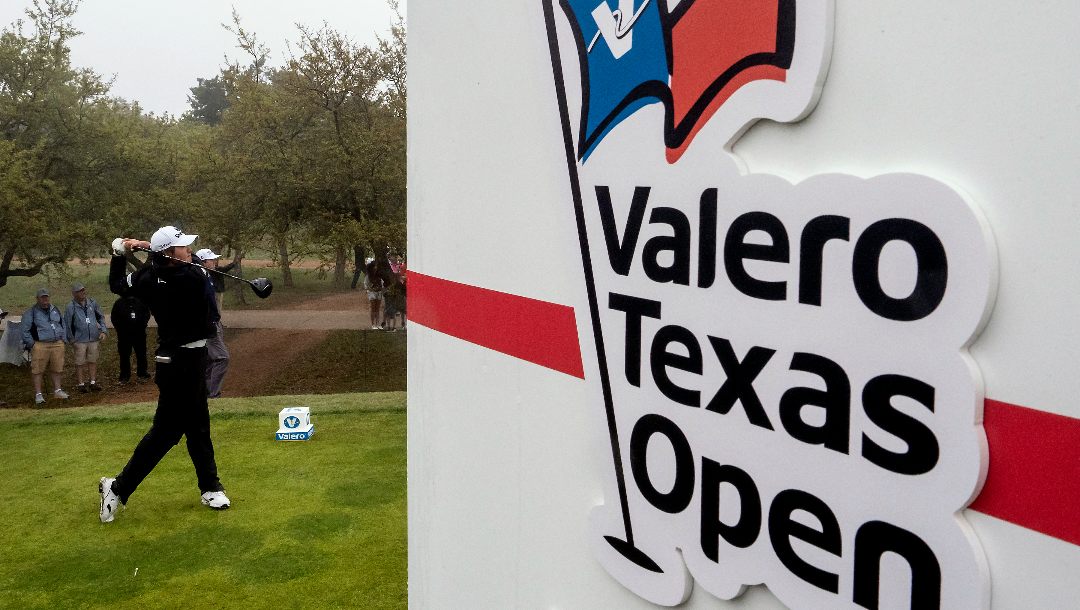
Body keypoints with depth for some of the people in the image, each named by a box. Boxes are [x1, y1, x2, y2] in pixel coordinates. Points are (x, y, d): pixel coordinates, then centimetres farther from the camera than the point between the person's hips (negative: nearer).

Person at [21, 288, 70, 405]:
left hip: (57, 344, 4)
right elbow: (25, 331, -1)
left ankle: (57, 390, 19)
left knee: (57, 369, 8)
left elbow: (63, 324, 24)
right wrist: (32, 344, -7)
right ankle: (38, 394, 2)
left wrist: (63, 339, 14)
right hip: (40, 346, -4)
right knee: (38, 370, -3)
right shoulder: (31, 313, 0)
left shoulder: (55, 310, 16)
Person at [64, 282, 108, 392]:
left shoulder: (92, 303, 5)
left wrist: (103, 331, 5)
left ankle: (93, 382, 19)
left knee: (93, 361, 10)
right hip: (80, 340, -3)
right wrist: (72, 339, 0)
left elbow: (101, 316, 15)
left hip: (94, 338, 3)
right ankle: (81, 384, 12)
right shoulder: (70, 307, -5)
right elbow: (67, 325, 1)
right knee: (80, 363, 3)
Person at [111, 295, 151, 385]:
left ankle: (142, 374, 19)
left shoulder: (140, 302, 3)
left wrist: (143, 324, -2)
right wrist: (120, 328, -8)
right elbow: (114, 317, 3)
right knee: (124, 356, 2)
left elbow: (147, 313, 12)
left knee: (141, 354, 7)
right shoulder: (119, 303, 0)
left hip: (139, 333, 1)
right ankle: (124, 376, 10)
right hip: (124, 335, -1)